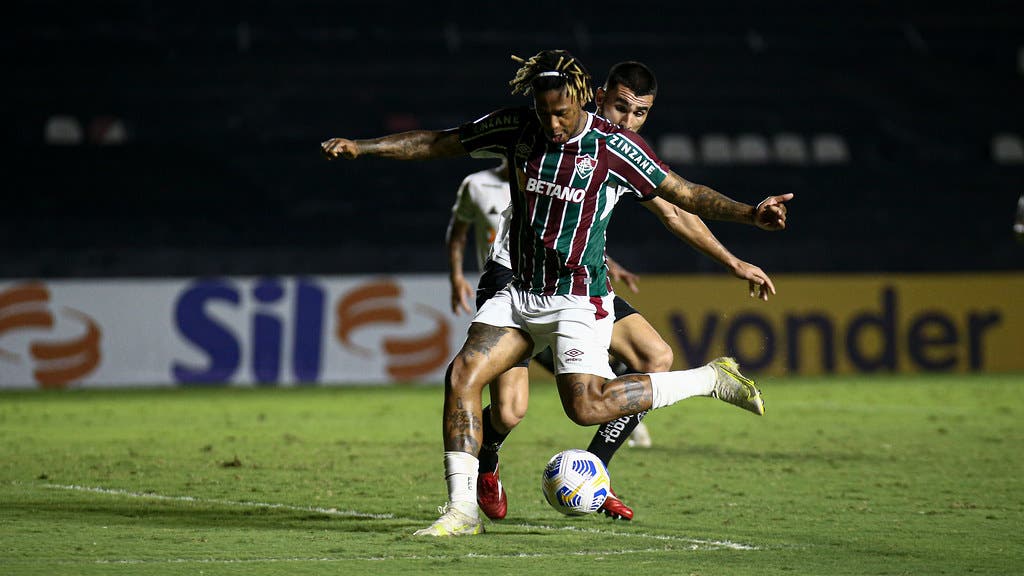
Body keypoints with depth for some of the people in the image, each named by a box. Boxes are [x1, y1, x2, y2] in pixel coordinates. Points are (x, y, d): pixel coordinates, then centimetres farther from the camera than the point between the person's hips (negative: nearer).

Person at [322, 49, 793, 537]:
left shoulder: (614, 146, -11)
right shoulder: (517, 128, 0)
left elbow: (683, 194, -6)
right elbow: (438, 143, 8)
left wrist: (750, 213, -18)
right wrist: (361, 148, 3)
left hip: (578, 299, -5)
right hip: (520, 292, 5)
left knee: (586, 405, -19)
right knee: (462, 374, -11)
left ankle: (711, 379, -1)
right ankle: (462, 510, -6)